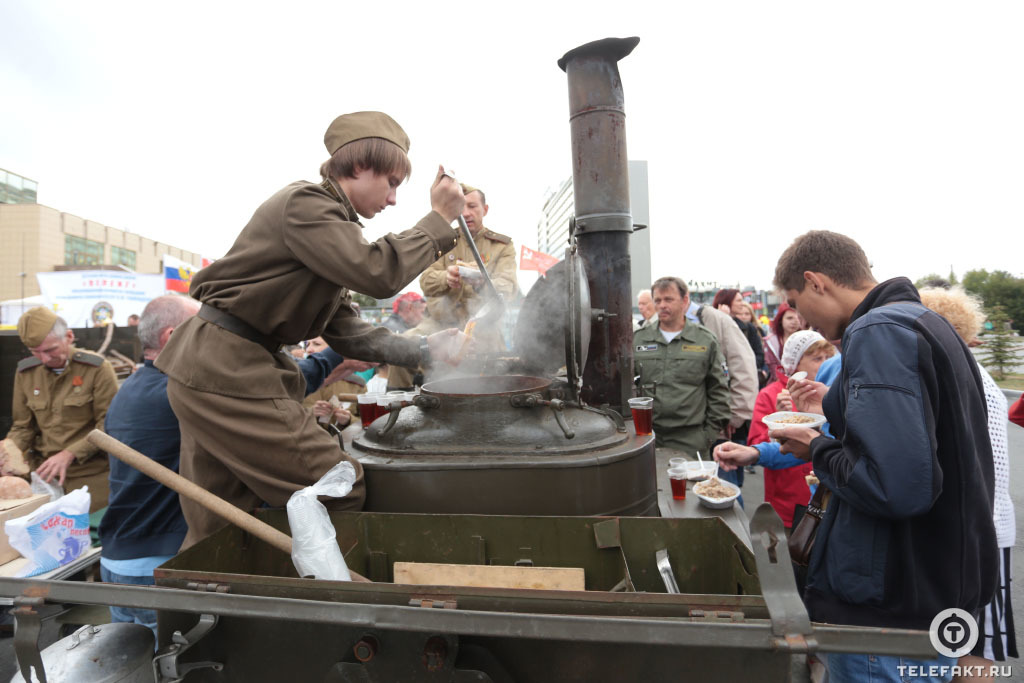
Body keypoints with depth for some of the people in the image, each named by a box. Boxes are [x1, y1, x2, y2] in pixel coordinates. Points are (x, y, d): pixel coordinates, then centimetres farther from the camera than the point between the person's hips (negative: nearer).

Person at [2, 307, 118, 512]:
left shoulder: (97, 368, -9)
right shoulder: (26, 372, 6)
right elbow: (23, 427, 13)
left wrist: (69, 454, -19)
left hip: (90, 473, -4)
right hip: (43, 472, 4)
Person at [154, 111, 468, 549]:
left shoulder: (328, 219, 18)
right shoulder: (304, 204, -12)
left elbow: (346, 333, 11)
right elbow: (379, 273, -26)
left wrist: (425, 350, 2)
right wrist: (438, 219, -14)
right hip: (226, 375, -10)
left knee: (216, 529, 16)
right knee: (341, 495, -8)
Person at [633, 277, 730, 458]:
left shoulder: (706, 340, 5)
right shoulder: (637, 339, 7)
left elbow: (718, 390, 6)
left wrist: (711, 433, 1)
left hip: (691, 440, -1)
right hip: (647, 437, 1)